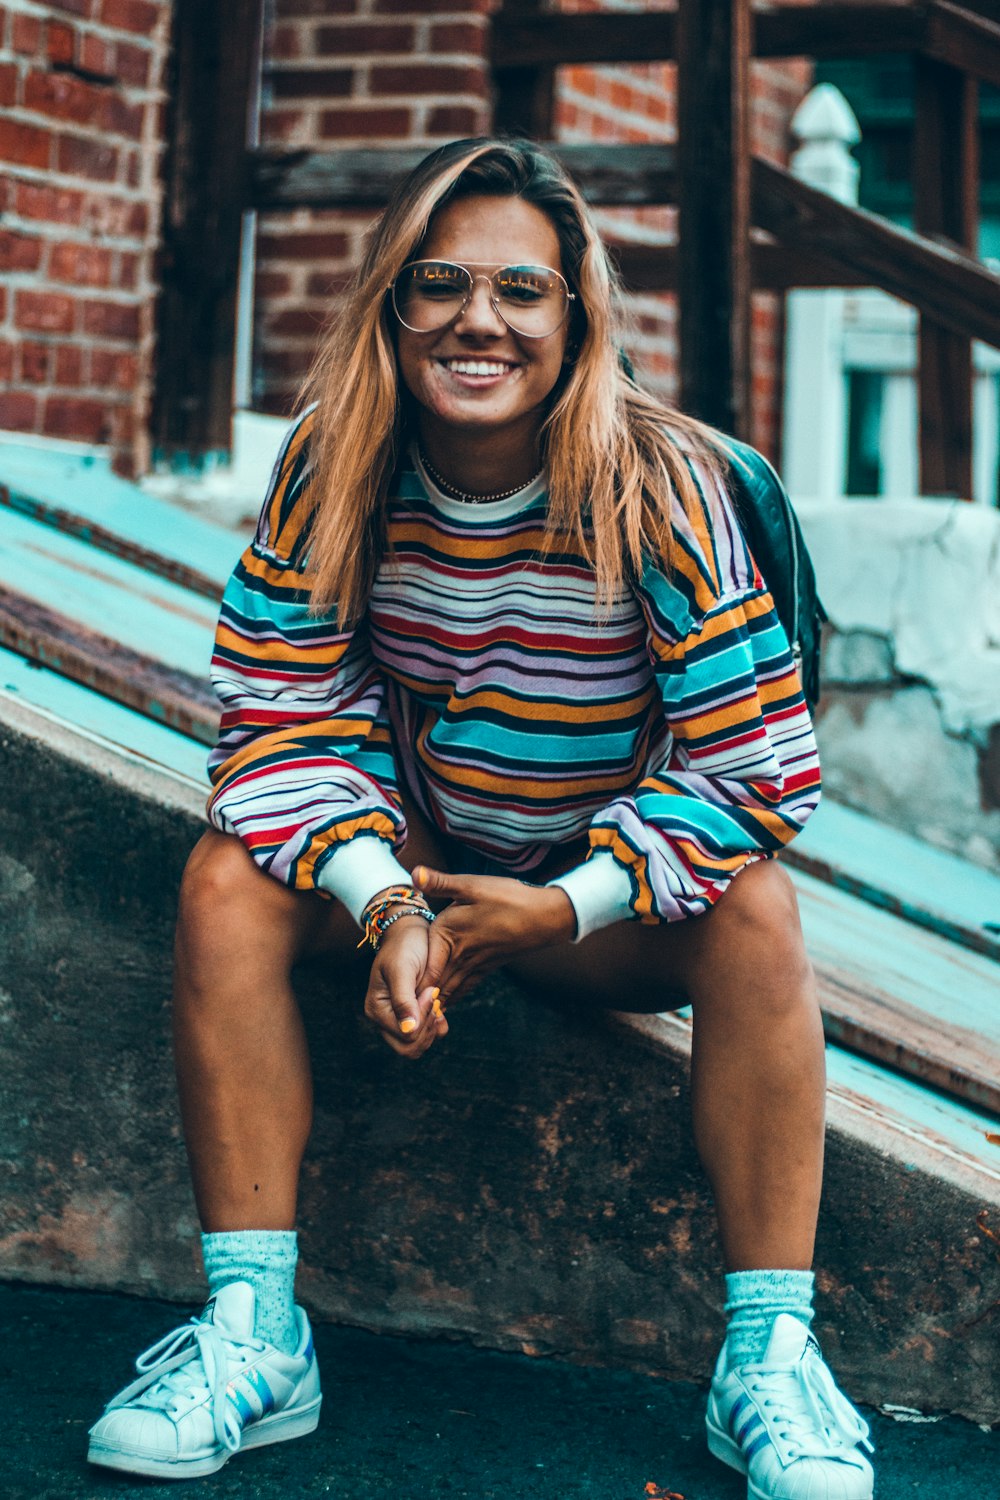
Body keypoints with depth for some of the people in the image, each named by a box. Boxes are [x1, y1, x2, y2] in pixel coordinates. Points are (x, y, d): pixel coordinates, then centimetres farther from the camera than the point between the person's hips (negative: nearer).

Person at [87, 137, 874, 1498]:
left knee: (754, 909, -32)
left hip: (613, 892, -2)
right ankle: (253, 1332, -22)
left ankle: (769, 1349, -24)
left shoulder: (660, 484, -21)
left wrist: (566, 906, -31)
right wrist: (387, 902, -32)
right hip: (408, 858, 2)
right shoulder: (333, 468, -13)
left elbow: (755, 764, -22)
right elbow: (283, 717, -15)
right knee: (228, 882, -24)